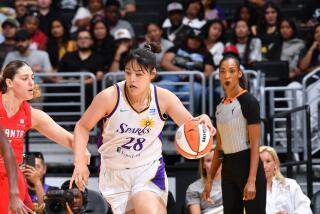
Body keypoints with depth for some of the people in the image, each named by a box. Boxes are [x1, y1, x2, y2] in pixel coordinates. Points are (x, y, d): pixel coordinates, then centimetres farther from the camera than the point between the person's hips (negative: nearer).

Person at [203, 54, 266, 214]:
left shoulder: (248, 102, -9)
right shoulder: (220, 106, 12)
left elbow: (255, 144, -13)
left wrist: (252, 180, -21)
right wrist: (210, 178, 15)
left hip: (247, 165, -7)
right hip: (228, 167, 8)